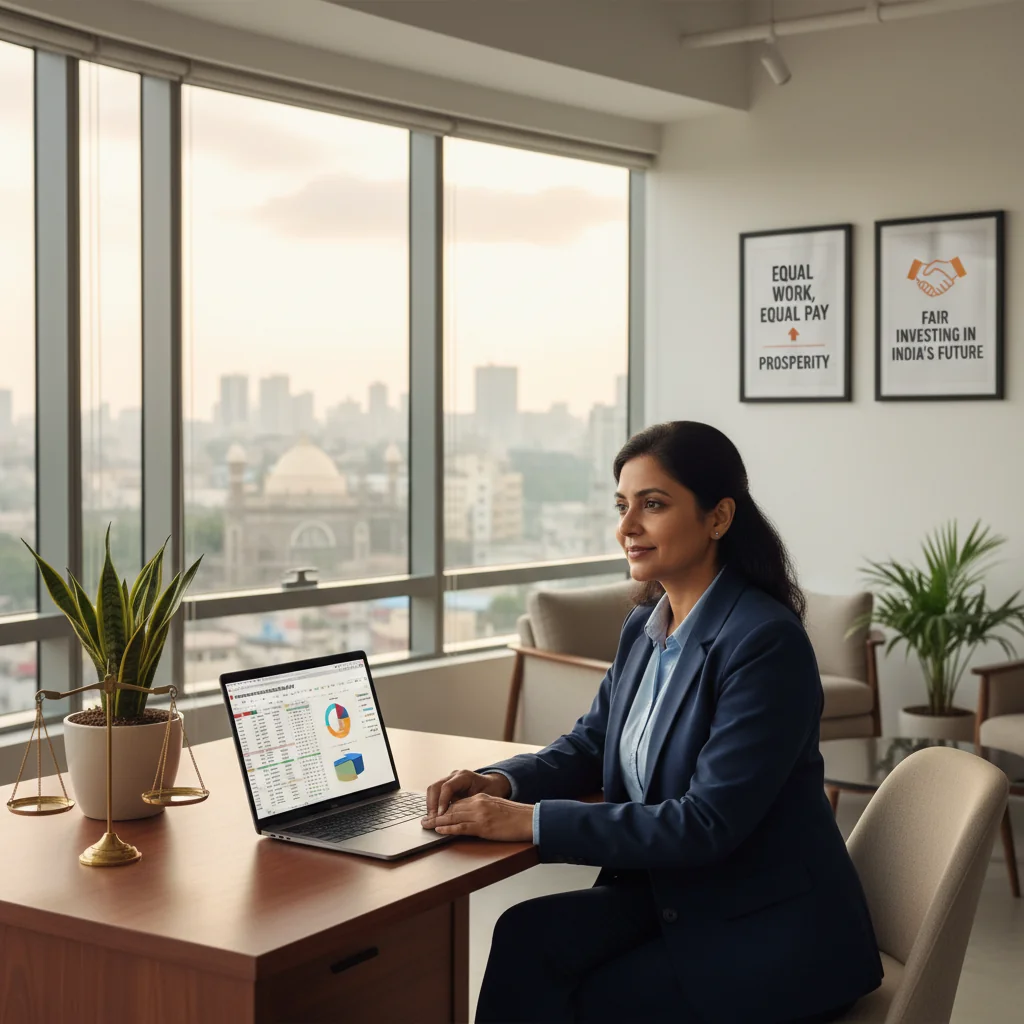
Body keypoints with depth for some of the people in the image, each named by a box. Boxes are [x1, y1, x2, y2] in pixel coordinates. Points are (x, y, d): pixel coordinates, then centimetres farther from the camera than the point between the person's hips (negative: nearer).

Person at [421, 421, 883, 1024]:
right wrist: (502, 783, -8)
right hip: (673, 898, 7)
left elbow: (707, 824, -26)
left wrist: (533, 821, -26)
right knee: (528, 936, -14)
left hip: (770, 935, -7)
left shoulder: (766, 642, -22)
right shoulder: (644, 629, 4)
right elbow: (590, 744, 14)